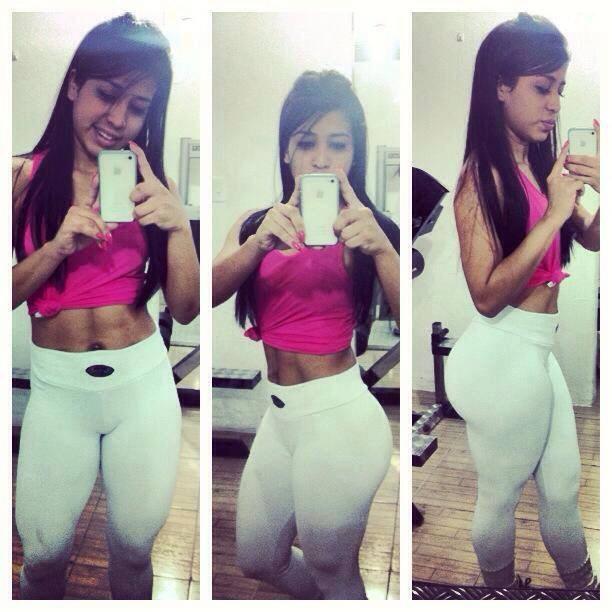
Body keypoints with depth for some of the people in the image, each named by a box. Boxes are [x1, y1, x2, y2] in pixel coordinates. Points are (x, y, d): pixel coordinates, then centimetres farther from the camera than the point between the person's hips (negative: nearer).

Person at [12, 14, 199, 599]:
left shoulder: (148, 182, 1)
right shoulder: (24, 177, -5)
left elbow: (185, 309, -3)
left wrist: (178, 224, -17)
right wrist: (58, 247, -21)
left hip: (144, 380, 1)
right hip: (58, 386, -1)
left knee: (135, 544, 9)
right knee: (44, 550, 4)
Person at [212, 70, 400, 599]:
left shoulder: (362, 228, -9)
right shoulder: (256, 224, 5)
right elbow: (211, 292, -14)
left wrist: (381, 247, -38)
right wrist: (260, 243, -32)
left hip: (339, 416, -6)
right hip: (280, 414, 6)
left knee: (333, 575, 11)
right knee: (257, 560, 21)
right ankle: (326, 597, 47)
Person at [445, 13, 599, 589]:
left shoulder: (540, 163, 3)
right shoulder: (483, 176, -18)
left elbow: (590, 239, 12)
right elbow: (487, 295, -24)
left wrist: (598, 194, -9)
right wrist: (552, 215, -26)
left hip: (536, 352, 8)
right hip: (504, 357, -8)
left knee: (563, 489, 23)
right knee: (501, 497, 14)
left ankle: (582, 585, 43)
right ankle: (500, 590, 37)